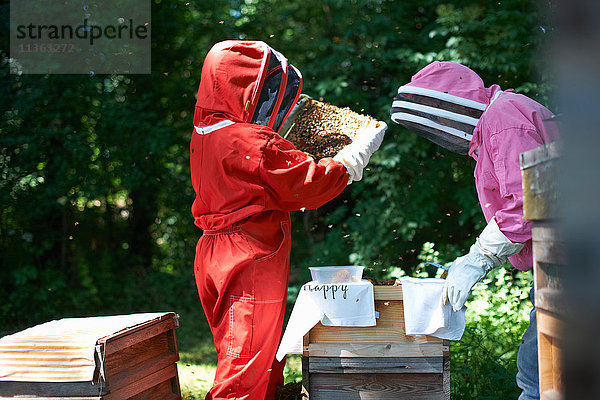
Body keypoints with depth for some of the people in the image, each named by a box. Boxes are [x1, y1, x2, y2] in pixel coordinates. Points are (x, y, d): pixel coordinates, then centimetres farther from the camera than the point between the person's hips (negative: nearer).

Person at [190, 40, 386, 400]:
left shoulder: (208, 132, 8)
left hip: (218, 255, 10)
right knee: (249, 360, -4)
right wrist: (358, 154, -9)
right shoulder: (255, 144, -21)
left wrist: (283, 119, 30)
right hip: (252, 261, -10)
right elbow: (309, 185, -19)